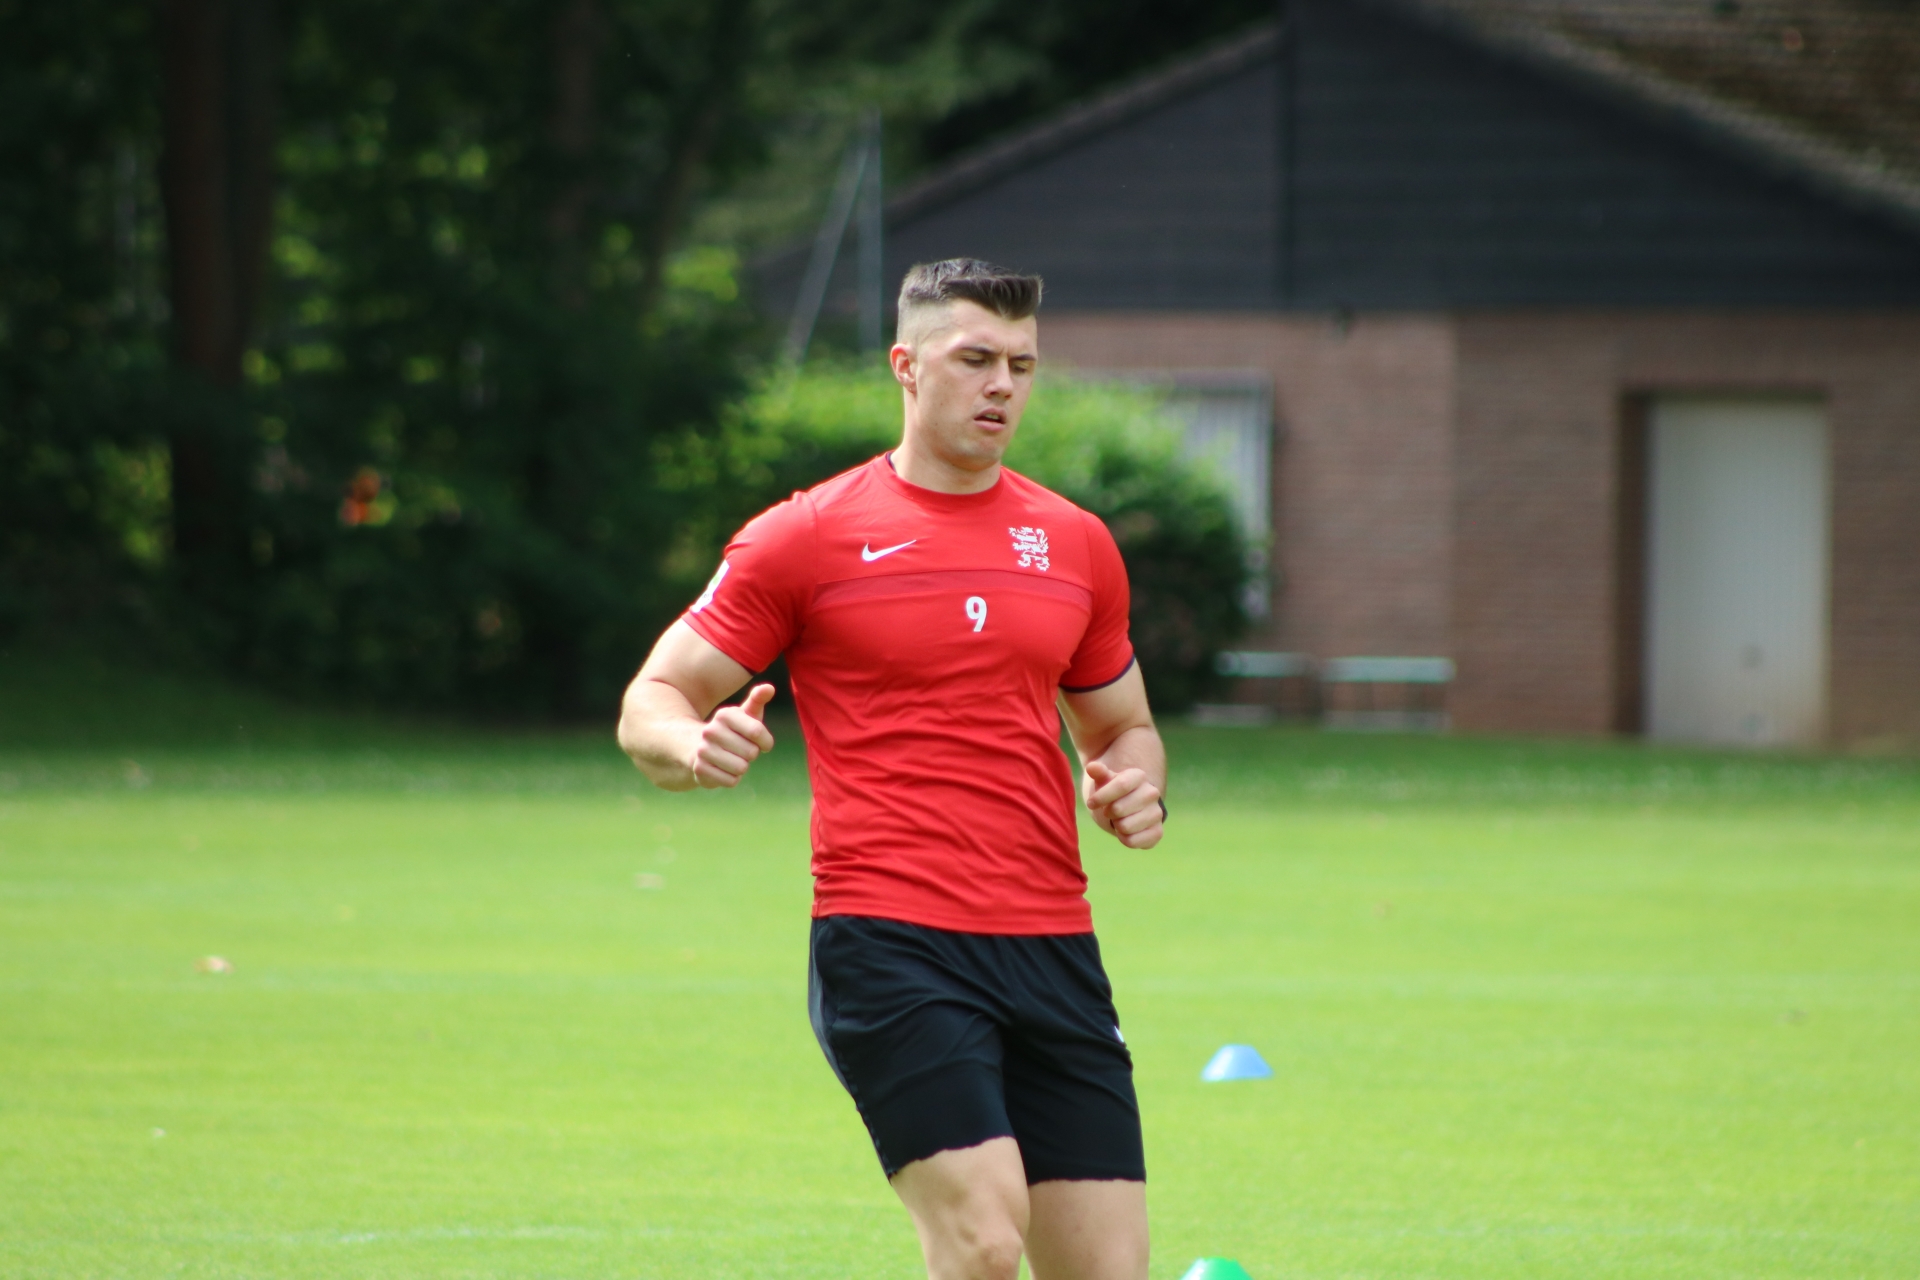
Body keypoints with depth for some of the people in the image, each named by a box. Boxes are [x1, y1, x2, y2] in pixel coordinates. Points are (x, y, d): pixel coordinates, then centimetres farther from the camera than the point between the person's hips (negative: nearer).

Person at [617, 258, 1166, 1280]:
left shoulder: (1075, 545, 14)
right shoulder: (808, 536, 1)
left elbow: (1123, 727, 27)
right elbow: (650, 703, 4)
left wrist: (1137, 788, 3)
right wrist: (698, 746, -20)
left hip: (1051, 946, 5)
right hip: (888, 945, -5)